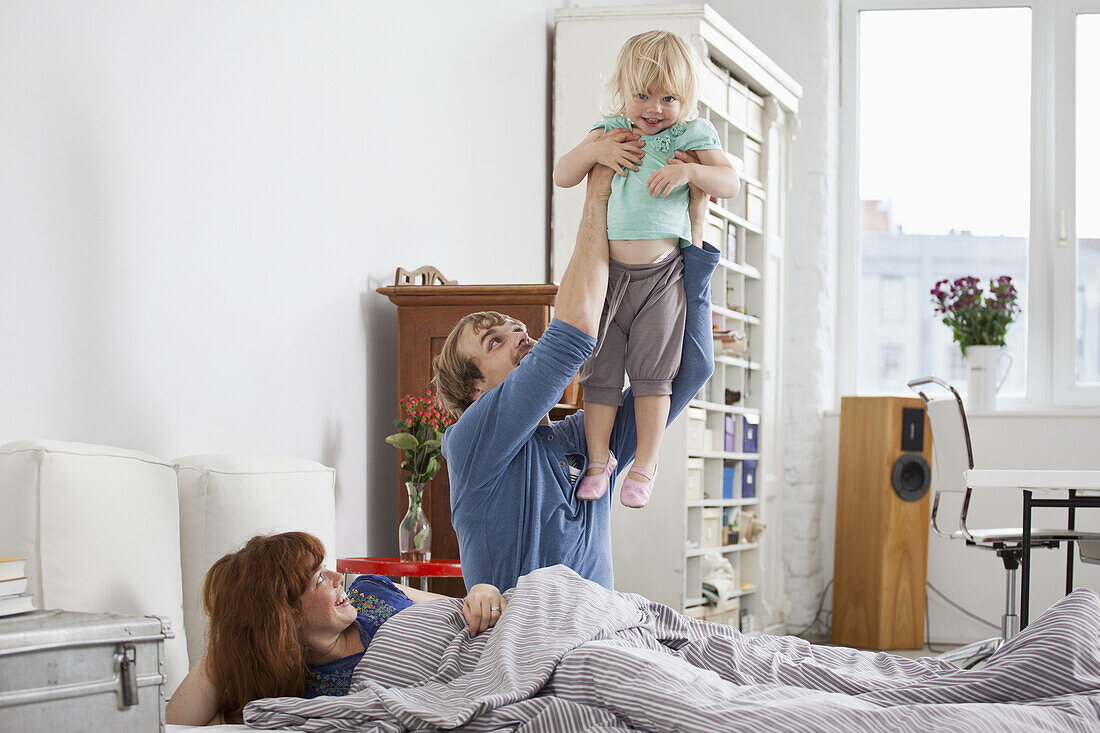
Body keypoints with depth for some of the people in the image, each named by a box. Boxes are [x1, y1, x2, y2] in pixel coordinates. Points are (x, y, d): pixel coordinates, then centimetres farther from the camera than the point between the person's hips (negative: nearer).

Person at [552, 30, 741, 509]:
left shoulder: (691, 137, 2)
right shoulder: (608, 132, 9)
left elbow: (730, 183, -5)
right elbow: (562, 176, 9)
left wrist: (690, 170, -23)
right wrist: (594, 151, -9)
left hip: (661, 275, -2)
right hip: (608, 271, 2)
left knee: (651, 371, -1)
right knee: (600, 370, 4)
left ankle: (645, 464, 7)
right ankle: (599, 457, 16)